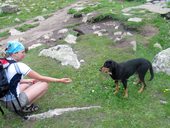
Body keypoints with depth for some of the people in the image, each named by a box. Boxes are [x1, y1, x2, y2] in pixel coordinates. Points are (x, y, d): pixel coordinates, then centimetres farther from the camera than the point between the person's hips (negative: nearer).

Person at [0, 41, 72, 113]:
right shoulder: (19, 66, -19)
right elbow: (41, 78, -13)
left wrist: (28, 81, 16)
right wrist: (60, 80, -7)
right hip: (14, 103, -8)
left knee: (30, 82, 23)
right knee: (44, 84, -5)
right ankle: (26, 106, 1)